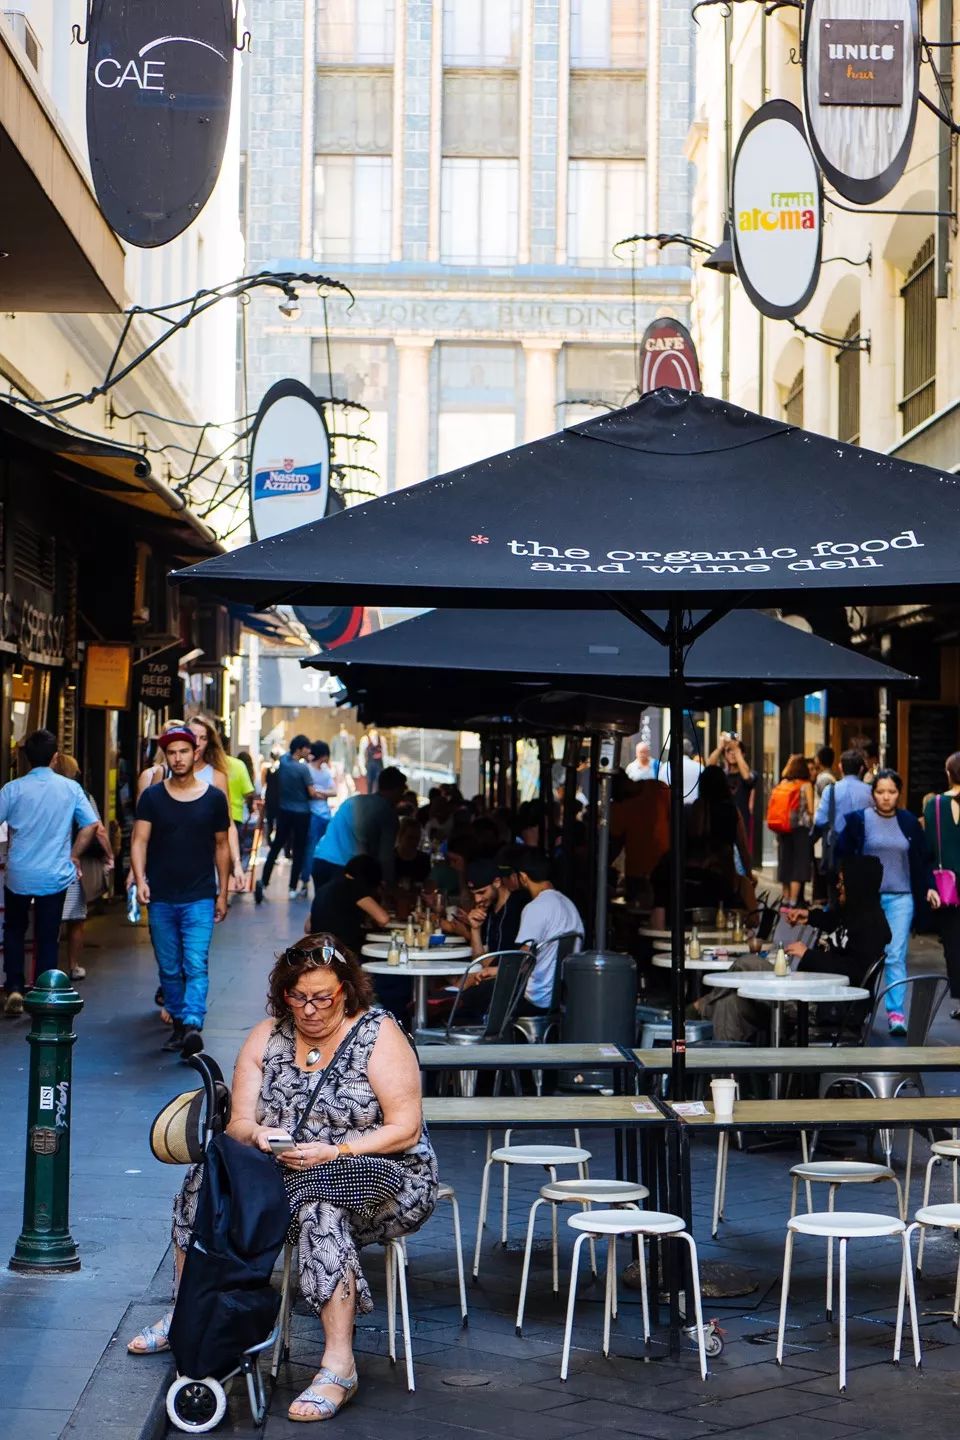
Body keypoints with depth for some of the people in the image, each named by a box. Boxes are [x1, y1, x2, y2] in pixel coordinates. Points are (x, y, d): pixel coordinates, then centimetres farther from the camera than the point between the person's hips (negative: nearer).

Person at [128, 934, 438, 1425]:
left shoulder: (378, 1035, -7)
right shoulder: (267, 1038, 7)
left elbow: (406, 1129, -12)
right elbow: (238, 1123, 4)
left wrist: (336, 1152, -24)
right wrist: (257, 1136, -20)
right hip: (286, 1174, 5)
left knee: (321, 1209, -37)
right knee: (207, 1179, -15)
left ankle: (338, 1365, -35)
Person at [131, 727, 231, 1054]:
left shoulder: (213, 798, 3)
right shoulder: (152, 797, 3)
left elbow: (222, 846, 10)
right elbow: (139, 841, -2)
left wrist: (222, 893, 8)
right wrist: (140, 880, -18)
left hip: (200, 898, -2)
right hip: (161, 899, 2)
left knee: (196, 965, -14)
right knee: (169, 969, 9)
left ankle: (193, 1024, -23)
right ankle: (178, 1024, 21)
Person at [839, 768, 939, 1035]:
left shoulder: (909, 822, 8)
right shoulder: (859, 820, 1)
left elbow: (922, 860, 13)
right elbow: (843, 856, 1)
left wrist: (929, 887, 1)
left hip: (900, 898, 1)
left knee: (896, 956, -6)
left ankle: (896, 1013, -7)